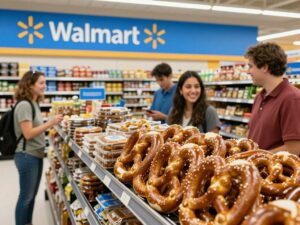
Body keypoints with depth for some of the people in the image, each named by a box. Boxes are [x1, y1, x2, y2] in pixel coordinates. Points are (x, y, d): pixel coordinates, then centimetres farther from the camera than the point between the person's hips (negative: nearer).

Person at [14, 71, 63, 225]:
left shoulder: (34, 104, 9)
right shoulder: (24, 105, -18)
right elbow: (28, 134, -23)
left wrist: (51, 125, 5)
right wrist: (50, 123, -23)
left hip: (36, 155, 9)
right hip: (27, 156, -9)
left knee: (32, 195, 19)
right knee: (26, 196, 3)